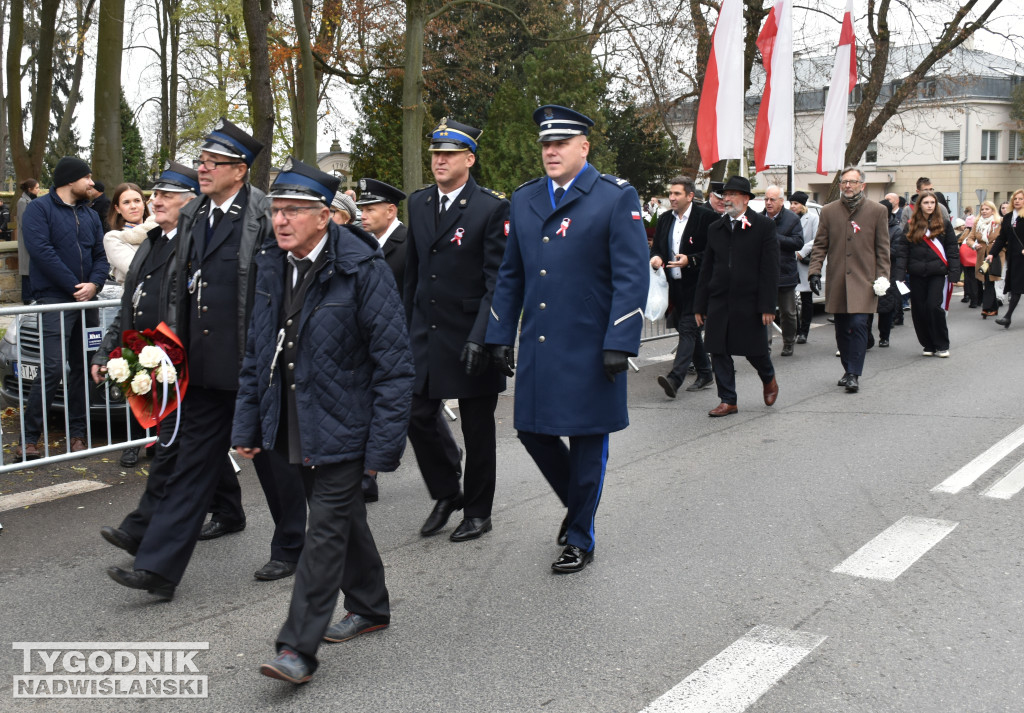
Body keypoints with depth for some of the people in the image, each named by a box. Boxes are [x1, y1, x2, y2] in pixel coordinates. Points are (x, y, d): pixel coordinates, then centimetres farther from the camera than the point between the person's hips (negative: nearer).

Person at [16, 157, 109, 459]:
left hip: (85, 301, 6)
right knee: (53, 369, -13)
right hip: (55, 302, -6)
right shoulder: (39, 209, -2)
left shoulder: (90, 215, 17)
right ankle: (29, 438, -6)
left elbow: (100, 256, 13)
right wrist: (74, 287, -15)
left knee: (82, 369, 8)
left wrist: (94, 284, -8)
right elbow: (41, 250, -14)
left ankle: (77, 433, 16)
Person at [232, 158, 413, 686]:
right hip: (293, 431, 7)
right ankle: (369, 607, 38)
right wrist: (247, 426, 10)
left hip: (340, 429, -7)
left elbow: (393, 365, -15)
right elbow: (257, 353, 13)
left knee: (327, 529, -3)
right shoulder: (272, 268, 6)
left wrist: (383, 444, -18)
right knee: (344, 518, 20)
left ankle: (298, 648, 2)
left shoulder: (362, 270, -15)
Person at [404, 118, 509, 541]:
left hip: (470, 336, -5)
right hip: (425, 332, 5)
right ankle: (447, 494, 27)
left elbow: (497, 281, -14)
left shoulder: (492, 208, -10)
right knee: (419, 415, 4)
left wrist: (480, 337, -21)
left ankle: (478, 513, 23)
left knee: (477, 429, 7)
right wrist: (407, 326, 12)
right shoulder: (418, 204, 9)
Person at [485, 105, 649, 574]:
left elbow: (632, 276, -10)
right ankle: (576, 503, 37)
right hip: (537, 345, 5)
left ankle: (580, 539, 21)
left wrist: (620, 343, -17)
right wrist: (500, 336, 9)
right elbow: (510, 275, 15)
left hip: (590, 348, -5)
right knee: (533, 431, 11)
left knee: (587, 443, 5)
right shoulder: (524, 199, 10)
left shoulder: (616, 197, -5)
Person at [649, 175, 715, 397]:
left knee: (687, 328, -12)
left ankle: (675, 378, -21)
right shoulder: (664, 219, 13)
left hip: (695, 285, -7)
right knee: (690, 329, 15)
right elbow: (656, 247, 18)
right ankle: (705, 374, 28)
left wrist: (690, 260, -22)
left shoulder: (706, 218, -8)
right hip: (674, 285, 7)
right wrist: (655, 257, -5)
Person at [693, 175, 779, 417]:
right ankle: (728, 401, 12)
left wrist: (767, 306, -12)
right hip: (719, 302, 4)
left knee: (755, 349, 6)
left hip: (749, 302, -4)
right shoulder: (715, 228, 10)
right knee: (718, 351, 2)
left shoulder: (764, 226, -3)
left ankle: (769, 379, 37)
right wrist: (700, 305, 8)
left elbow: (769, 269, -7)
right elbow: (707, 269, 11)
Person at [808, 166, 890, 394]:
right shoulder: (829, 211, 9)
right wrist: (814, 271, -3)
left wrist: (882, 277, -2)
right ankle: (849, 370, 23)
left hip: (863, 280, -3)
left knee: (858, 325, -13)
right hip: (837, 281, 3)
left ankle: (854, 375, -10)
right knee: (842, 330, 8)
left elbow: (882, 248, 4)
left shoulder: (877, 211, 3)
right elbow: (820, 245, 9)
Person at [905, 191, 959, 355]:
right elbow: (905, 251, 9)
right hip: (917, 274, 2)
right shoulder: (911, 225, 9)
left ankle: (942, 346, 1)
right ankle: (928, 345, 16)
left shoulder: (944, 224, 5)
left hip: (937, 273, -2)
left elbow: (952, 250, 3)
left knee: (934, 306, -13)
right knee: (918, 310, 2)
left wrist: (954, 273, -7)